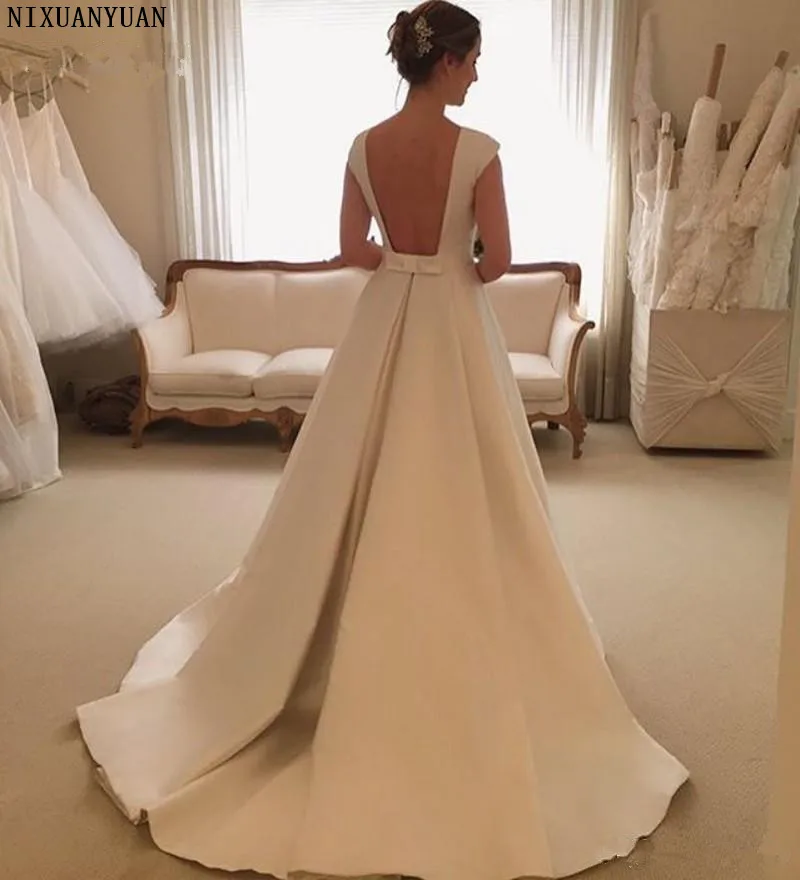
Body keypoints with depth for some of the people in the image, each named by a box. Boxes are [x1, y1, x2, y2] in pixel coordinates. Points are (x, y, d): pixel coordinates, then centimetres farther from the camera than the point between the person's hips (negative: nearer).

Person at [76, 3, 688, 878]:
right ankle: (455, 648, 18)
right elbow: (495, 261, -12)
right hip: (452, 328, -4)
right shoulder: (477, 149, -13)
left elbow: (351, 249, 5)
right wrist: (452, 270, 8)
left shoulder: (364, 146, 1)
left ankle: (367, 640, 29)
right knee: (454, 496, 7)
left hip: (383, 323, 5)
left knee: (373, 487, 15)